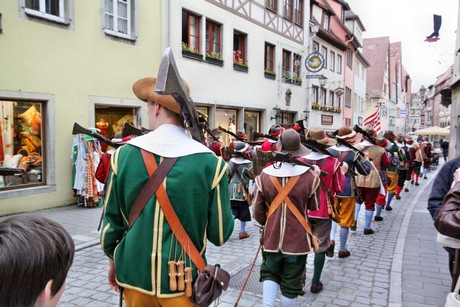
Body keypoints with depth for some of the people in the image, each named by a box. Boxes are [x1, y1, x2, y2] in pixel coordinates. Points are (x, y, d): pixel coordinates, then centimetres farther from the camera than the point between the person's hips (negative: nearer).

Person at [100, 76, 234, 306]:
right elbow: (220, 234, -8)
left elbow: (111, 220, 0)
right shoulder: (209, 163, -15)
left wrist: (113, 260, 16)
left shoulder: (124, 154, -10)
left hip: (135, 274, 2)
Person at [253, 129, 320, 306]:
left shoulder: (264, 175, -10)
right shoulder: (309, 175, -13)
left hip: (272, 237, 1)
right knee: (291, 283, 16)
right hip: (298, 239, -1)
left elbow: (257, 212, -3)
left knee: (269, 274, 22)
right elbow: (314, 206, 4)